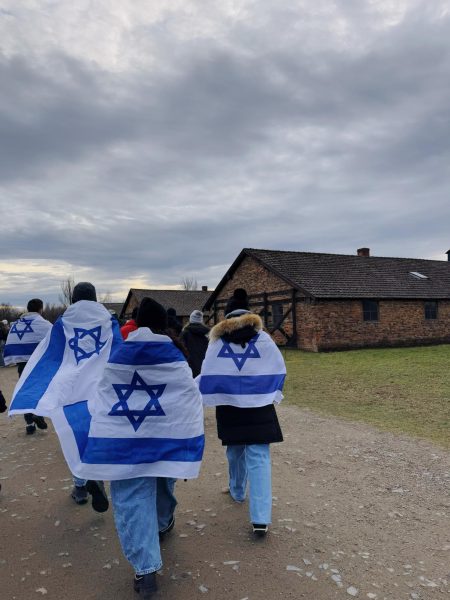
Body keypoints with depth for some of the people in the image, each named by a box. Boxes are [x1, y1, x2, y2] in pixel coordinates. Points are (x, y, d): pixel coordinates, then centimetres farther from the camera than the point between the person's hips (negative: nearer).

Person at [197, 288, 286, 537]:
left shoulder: (218, 340, -3)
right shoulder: (262, 337, -1)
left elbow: (208, 374, -4)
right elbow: (278, 370, 3)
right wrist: (272, 394, 17)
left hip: (229, 407, 1)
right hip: (259, 407, -1)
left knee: (235, 451, 24)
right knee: (259, 458, -1)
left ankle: (237, 491, 45)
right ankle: (260, 518, -7)